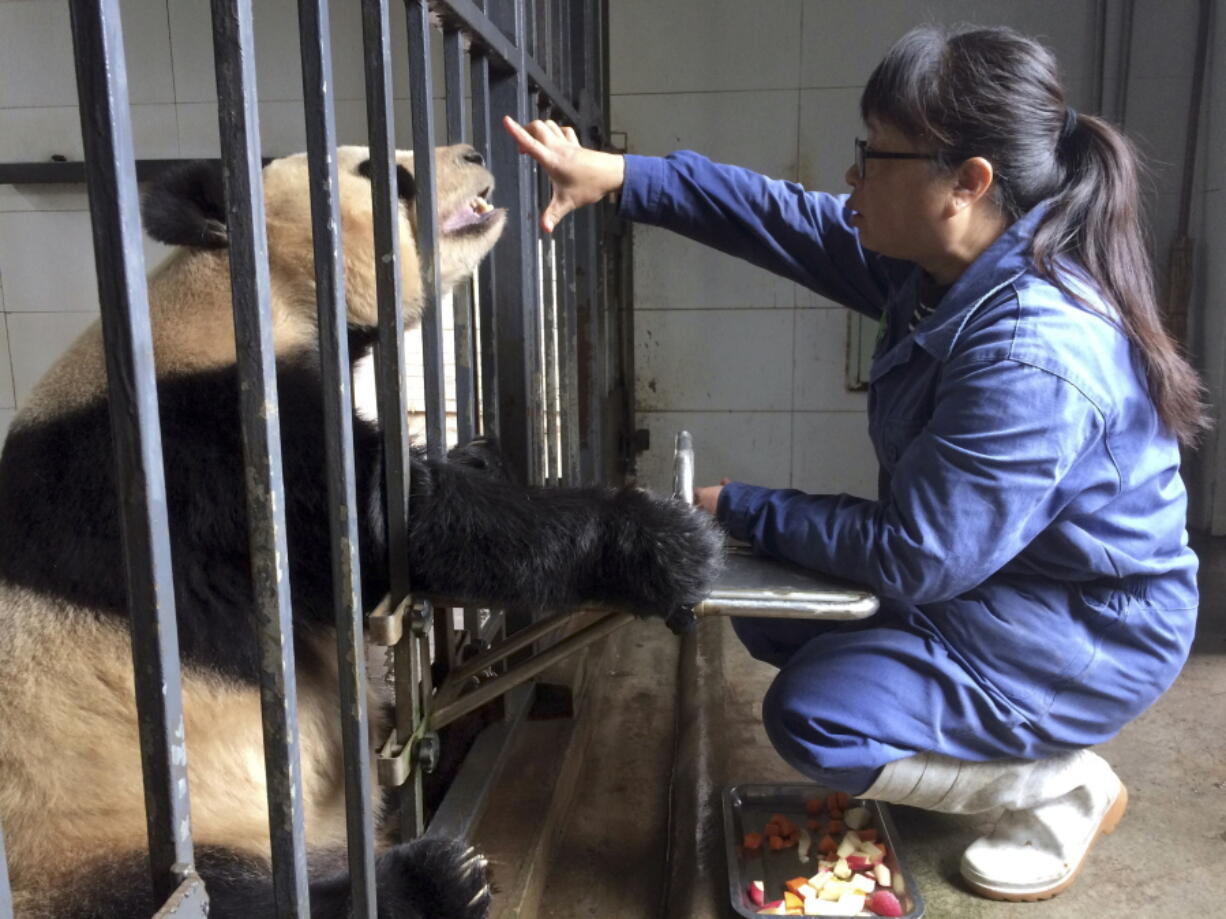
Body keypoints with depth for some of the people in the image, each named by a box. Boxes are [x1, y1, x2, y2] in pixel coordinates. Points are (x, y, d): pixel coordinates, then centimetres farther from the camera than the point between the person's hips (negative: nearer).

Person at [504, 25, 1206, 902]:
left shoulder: (1035, 358, -35)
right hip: (985, 570, 9)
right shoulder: (942, 261, -8)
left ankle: (1061, 786, 5)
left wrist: (742, 508, -20)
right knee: (773, 614, 11)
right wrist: (618, 175, -5)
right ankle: (1010, 740, 20)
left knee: (813, 717, -17)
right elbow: (788, 220, -1)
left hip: (1085, 630, -9)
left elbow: (915, 557, -31)